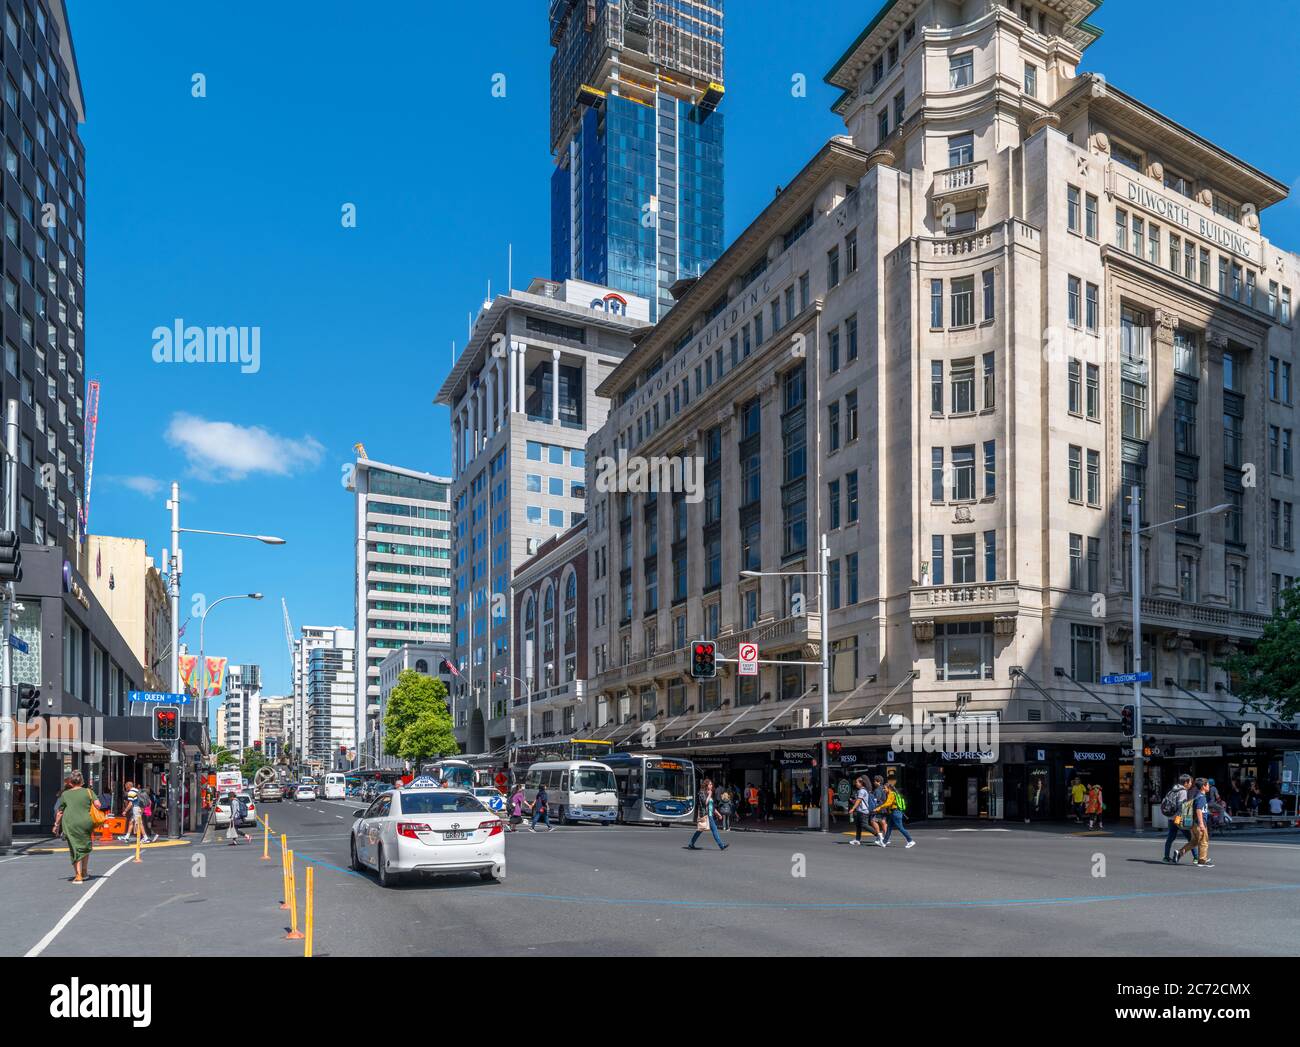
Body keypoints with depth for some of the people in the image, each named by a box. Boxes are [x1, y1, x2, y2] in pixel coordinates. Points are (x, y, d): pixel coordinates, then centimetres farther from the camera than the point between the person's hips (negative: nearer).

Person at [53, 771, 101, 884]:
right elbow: (97, 805, -6)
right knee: (85, 847, 19)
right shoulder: (88, 792, 4)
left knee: (75, 849, 4)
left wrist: (56, 825, 20)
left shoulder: (65, 794, 6)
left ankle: (78, 875, -3)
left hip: (69, 825, 0)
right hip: (85, 823, 0)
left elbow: (60, 812, 9)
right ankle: (84, 872, 28)